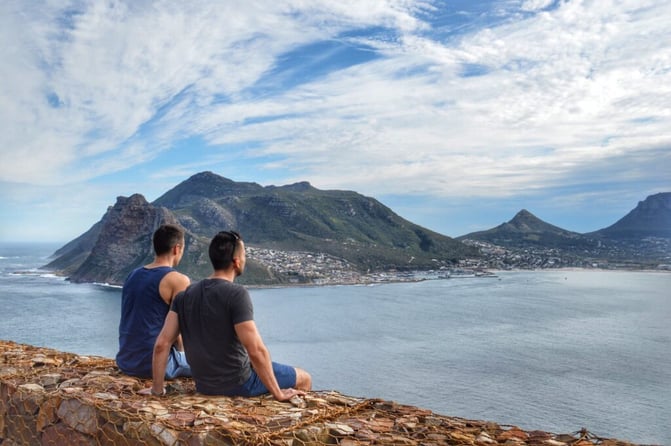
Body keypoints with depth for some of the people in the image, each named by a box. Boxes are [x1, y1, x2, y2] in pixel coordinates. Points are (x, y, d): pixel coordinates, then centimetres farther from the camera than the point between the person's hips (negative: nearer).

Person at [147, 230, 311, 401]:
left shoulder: (184, 295, -2)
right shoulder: (236, 293, -22)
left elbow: (161, 344, -5)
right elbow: (256, 351, -26)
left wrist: (157, 389, 5)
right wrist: (278, 394, -17)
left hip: (204, 386, 7)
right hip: (238, 384, -7)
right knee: (305, 379, 13)